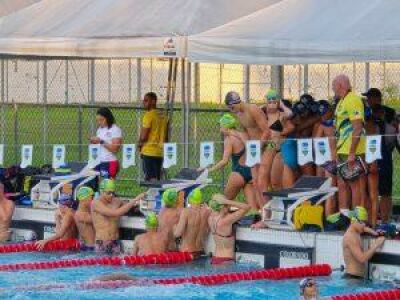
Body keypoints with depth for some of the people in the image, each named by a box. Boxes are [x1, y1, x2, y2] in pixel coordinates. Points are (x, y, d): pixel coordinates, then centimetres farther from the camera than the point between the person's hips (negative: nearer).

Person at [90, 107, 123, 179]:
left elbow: (115, 149, -15)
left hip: (109, 163, -7)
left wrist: (101, 142, -17)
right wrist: (94, 142, 1)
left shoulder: (115, 130, -7)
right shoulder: (100, 129, 14)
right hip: (98, 162, 7)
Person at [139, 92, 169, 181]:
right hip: (160, 152, 8)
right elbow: (166, 136, 17)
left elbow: (143, 136, -15)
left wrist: (140, 144, 3)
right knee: (157, 180, 11)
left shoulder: (149, 115, -12)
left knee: (150, 180, -9)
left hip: (149, 152, -8)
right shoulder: (164, 115, 12)